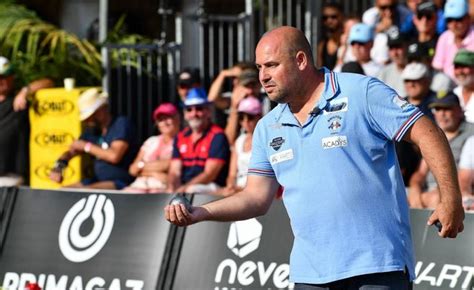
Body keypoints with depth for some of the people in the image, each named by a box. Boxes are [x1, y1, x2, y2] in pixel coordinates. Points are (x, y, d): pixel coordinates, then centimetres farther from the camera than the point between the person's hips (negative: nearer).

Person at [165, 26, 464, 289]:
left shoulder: (362, 92, -4)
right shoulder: (268, 128, 14)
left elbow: (427, 133, -5)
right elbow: (256, 197, 14)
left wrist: (451, 199, -12)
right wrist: (199, 213, 0)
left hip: (378, 264, -5)